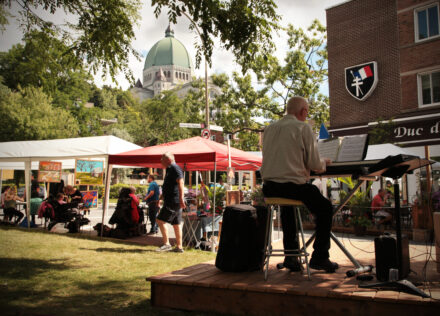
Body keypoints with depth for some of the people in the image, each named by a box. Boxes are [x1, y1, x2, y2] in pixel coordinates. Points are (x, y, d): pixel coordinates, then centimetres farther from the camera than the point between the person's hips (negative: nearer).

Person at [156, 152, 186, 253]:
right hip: (174, 202, 10)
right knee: (176, 224, 10)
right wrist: (163, 196, 36)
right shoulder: (170, 169, 20)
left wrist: (181, 198, -28)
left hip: (173, 201, -10)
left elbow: (180, 183, -22)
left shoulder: (175, 168, -11)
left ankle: (166, 244, -5)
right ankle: (179, 247, 13)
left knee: (160, 220, -9)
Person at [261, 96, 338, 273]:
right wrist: (324, 163, 16)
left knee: (287, 207, 35)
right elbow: (315, 165, -8)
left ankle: (290, 256, 30)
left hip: (269, 187, 6)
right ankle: (319, 257, 16)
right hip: (293, 184, -6)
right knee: (325, 208, 17)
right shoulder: (303, 128, -6)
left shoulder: (269, 129, 12)